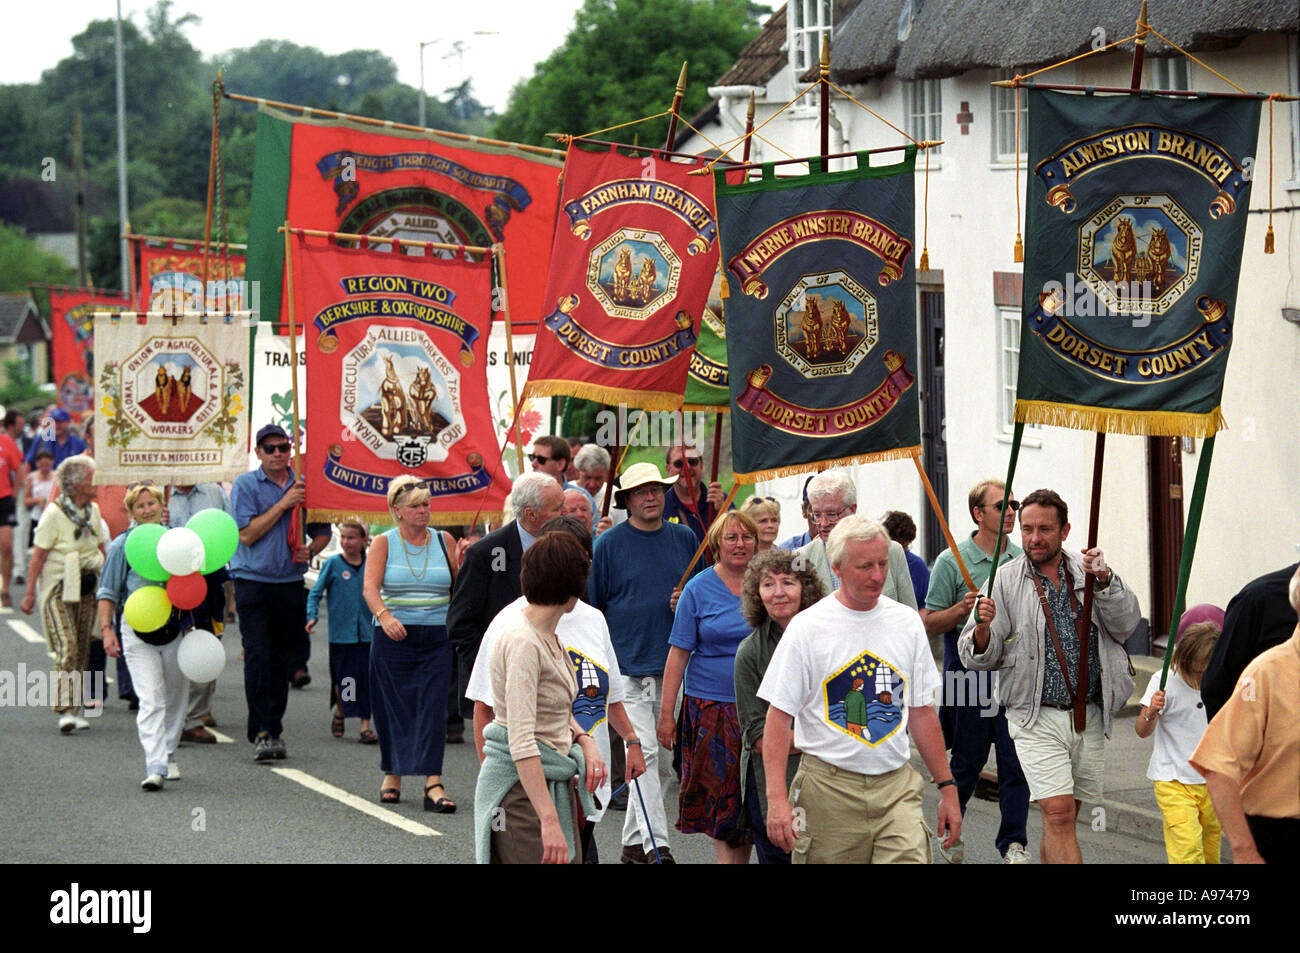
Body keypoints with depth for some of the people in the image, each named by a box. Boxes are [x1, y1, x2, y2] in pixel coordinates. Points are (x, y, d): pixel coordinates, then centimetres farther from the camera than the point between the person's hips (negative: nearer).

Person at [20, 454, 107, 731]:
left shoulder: (93, 511, 7)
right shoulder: (54, 513, -12)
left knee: (82, 649, 6)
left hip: (86, 588, 6)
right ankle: (65, 712, -20)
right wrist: (30, 593, -11)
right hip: (58, 588, -6)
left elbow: (101, 549, 18)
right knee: (67, 647, -16)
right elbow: (39, 555, -11)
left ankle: (72, 709, 12)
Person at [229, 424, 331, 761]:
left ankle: (274, 729, 15)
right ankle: (262, 733, -11)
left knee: (281, 658, 7)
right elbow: (247, 534, -10)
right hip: (253, 581, -3)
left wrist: (311, 549, -4)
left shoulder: (304, 486, 9)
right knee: (258, 656, -12)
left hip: (291, 584, 3)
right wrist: (283, 504, -13)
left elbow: (322, 530, 17)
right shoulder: (245, 485, -1)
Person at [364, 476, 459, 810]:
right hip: (393, 637, -1)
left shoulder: (445, 541, 9)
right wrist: (384, 616, -30)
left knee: (433, 706, -8)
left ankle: (433, 783, -13)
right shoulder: (383, 544, 3)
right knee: (393, 707, 4)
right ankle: (392, 774, 20)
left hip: (436, 640, 1)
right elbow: (370, 586, -12)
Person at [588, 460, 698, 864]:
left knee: (663, 759, 8)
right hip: (628, 666, -4)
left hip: (673, 665, 4)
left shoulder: (684, 538, 10)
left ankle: (633, 841, 20)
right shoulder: (610, 543, 0)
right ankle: (655, 843, -14)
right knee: (644, 754, -12)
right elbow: (592, 604, 4)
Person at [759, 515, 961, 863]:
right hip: (828, 787, -3)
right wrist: (776, 799, -14)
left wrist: (947, 787, 12)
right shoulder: (807, 628, -4)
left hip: (897, 785, 3)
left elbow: (922, 712, 16)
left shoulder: (907, 622, 9)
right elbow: (779, 717, -5)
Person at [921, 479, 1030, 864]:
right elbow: (928, 625, -2)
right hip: (969, 673, -3)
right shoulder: (952, 561, -3)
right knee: (967, 761, 7)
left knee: (1016, 760, -3)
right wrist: (962, 609, -18)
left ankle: (1013, 842, 5)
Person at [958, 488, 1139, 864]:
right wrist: (982, 629, -25)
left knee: (1061, 819, 12)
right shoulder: (1006, 582, 1)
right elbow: (977, 657, -2)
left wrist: (1104, 581, -19)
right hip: (1038, 719, -3)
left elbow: (1126, 624, -3)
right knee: (1058, 814, -15)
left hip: (1089, 717, 3)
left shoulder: (1089, 573, 9)